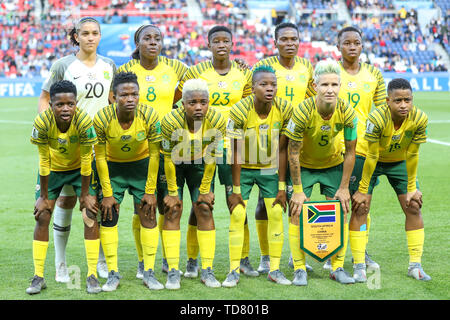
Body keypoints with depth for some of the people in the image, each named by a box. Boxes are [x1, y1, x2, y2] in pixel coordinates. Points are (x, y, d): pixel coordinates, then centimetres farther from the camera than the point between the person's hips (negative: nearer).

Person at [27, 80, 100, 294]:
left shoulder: (84, 121, -32)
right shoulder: (42, 122, -30)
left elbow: (86, 160, -22)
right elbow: (44, 161, -20)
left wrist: (85, 194, -15)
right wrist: (44, 196, -14)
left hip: (79, 168, -1)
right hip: (53, 169, 1)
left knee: (91, 215, -11)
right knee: (42, 216, -6)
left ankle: (92, 276, -2)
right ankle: (38, 277, 4)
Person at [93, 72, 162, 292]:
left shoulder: (149, 116, -26)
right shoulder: (102, 118, -27)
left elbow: (154, 154, -14)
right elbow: (100, 157, -15)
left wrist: (150, 191, -11)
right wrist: (107, 194, -13)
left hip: (141, 164, 0)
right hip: (112, 166, 0)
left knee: (148, 215, -5)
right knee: (108, 216, -6)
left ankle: (149, 273, 4)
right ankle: (113, 274, 3)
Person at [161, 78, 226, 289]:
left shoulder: (217, 121, -27)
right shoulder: (171, 121, -33)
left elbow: (212, 158, -15)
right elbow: (169, 159, -21)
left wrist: (205, 190, -8)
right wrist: (172, 192, -15)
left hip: (200, 164, 2)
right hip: (174, 163, -2)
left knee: (205, 210, -4)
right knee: (172, 212, -8)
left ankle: (207, 270, 1)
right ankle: (173, 272, -5)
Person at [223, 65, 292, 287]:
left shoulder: (284, 109, -18)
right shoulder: (240, 110, -24)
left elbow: (282, 150, -10)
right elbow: (236, 153, -18)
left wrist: (281, 187, -8)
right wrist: (236, 190, -16)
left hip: (270, 169, 2)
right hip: (243, 169, -2)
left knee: (276, 215, -2)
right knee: (237, 215, -7)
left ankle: (275, 269, 9)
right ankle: (234, 271, 2)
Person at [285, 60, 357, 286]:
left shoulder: (347, 113, -22)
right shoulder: (303, 112, -30)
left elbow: (350, 152, -10)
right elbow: (293, 152, -21)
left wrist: (344, 188, -8)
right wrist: (298, 191, -19)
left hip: (334, 165, 2)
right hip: (304, 165, -2)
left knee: (340, 214, -2)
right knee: (297, 214, -8)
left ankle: (338, 268, 10)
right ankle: (299, 270, 2)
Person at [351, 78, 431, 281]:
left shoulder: (419, 119, -26)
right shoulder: (377, 118, -35)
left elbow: (412, 155, -14)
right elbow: (371, 156, -26)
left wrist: (412, 188, -7)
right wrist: (363, 190, -19)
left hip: (399, 162, 3)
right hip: (372, 162, -3)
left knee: (414, 207, -3)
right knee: (360, 208, -11)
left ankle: (415, 265, 7)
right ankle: (359, 266, -2)